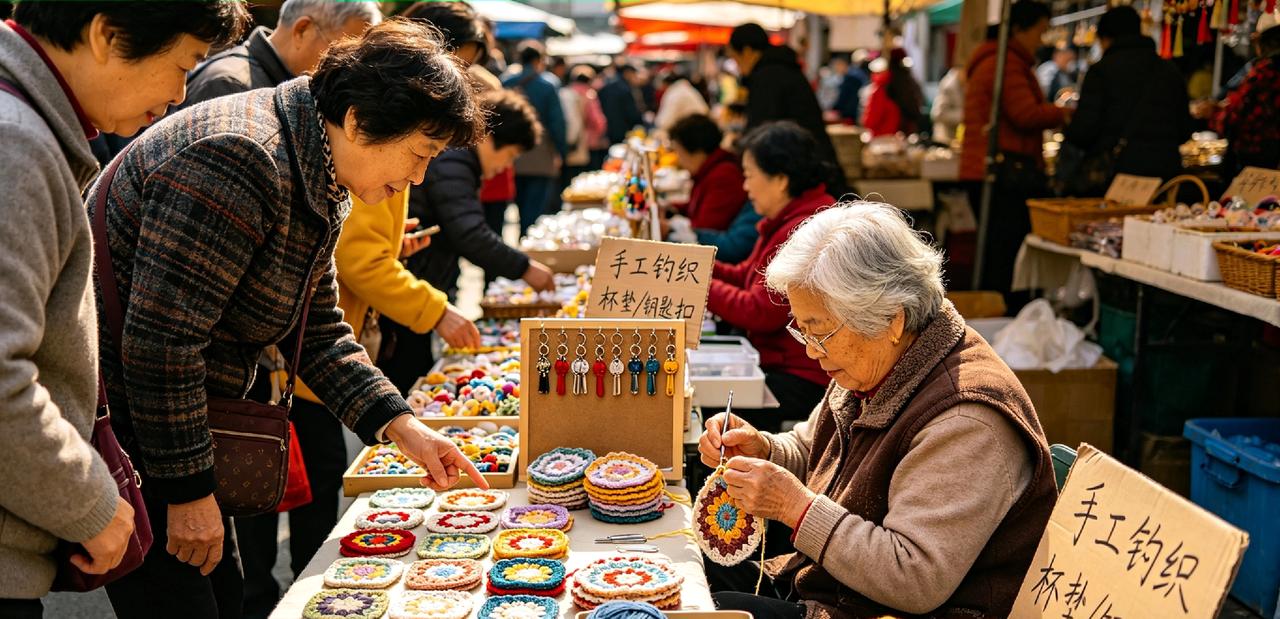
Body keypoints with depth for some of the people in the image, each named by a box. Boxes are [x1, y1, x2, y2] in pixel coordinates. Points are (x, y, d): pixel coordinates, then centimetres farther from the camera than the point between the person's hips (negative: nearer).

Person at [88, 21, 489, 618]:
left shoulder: (318, 185, 7)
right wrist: (188, 489, -21)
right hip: (118, 428, -10)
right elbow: (159, 339, -28)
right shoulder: (239, 160, -26)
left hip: (179, 426, 10)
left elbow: (316, 329, 12)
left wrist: (400, 424, 1)